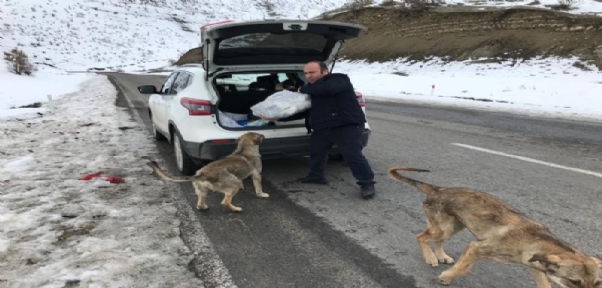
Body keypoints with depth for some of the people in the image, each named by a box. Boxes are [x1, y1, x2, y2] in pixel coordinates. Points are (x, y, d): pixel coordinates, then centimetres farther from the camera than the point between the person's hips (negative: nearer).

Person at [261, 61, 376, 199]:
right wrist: (279, 117, 8)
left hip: (348, 126, -8)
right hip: (322, 128, 9)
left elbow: (326, 89, -31)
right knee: (316, 153, 17)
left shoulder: (339, 79, -8)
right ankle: (316, 176, 39)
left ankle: (367, 183, -1)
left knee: (353, 155, -14)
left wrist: (304, 89, -15)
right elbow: (303, 111, 17)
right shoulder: (312, 88, 17)